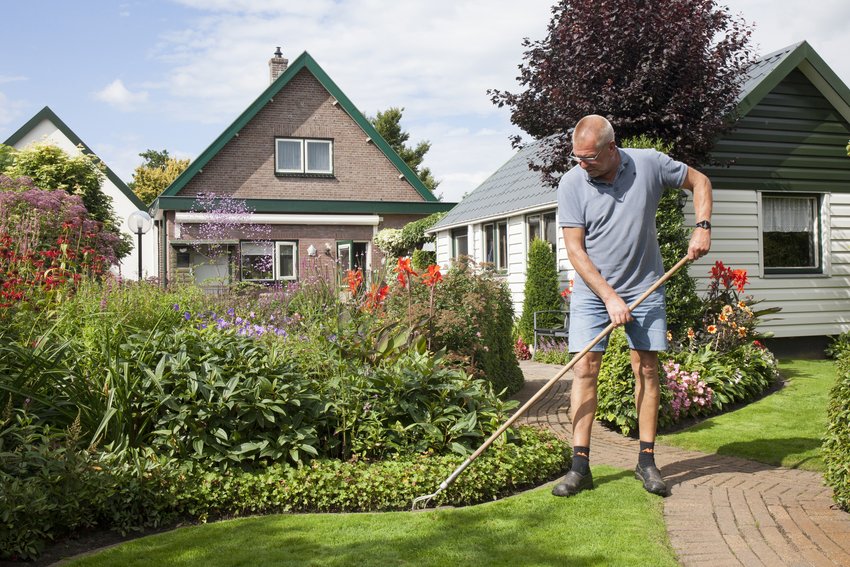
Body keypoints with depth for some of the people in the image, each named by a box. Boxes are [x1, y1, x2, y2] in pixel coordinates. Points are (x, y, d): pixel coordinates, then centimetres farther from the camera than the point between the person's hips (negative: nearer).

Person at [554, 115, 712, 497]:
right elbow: (575, 250, -10)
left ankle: (646, 461, 12)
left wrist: (702, 227, -4)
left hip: (644, 289, 1)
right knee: (584, 370, -8)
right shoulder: (571, 184, -9)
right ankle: (580, 466, -3)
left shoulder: (649, 164, -6)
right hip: (592, 291, -1)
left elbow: (699, 181, 11)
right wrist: (609, 296, -16)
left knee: (647, 370, 2)